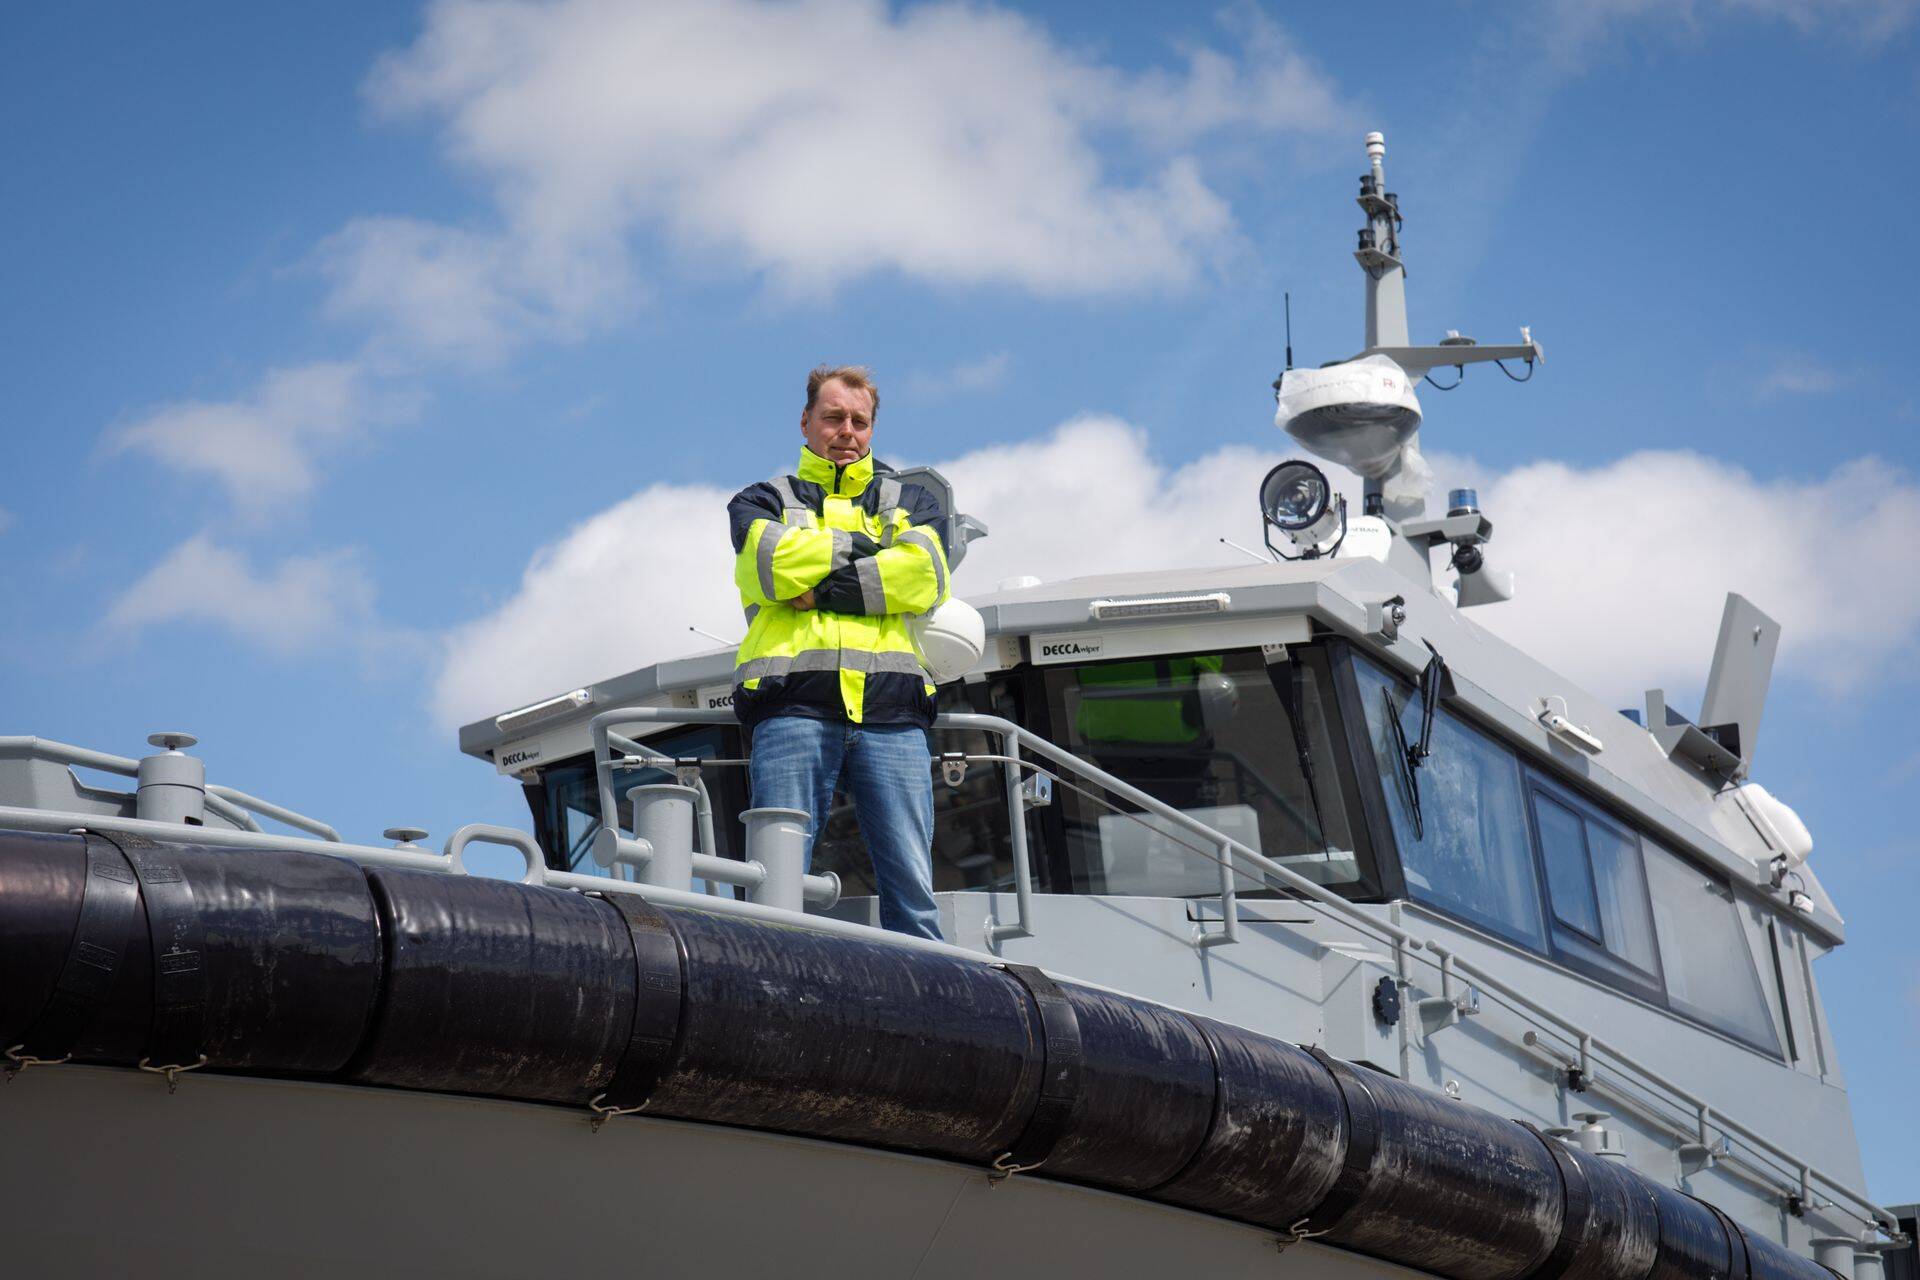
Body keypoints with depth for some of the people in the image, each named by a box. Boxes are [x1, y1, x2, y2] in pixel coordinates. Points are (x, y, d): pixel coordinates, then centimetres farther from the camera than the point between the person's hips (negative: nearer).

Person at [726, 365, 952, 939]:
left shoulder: (909, 501, 26)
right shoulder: (764, 501, 23)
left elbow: (925, 574, 4)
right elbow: (772, 564, -1)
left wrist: (821, 590, -2)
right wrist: (861, 546, 7)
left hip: (891, 707, 1)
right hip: (794, 703, -1)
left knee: (911, 887, -9)